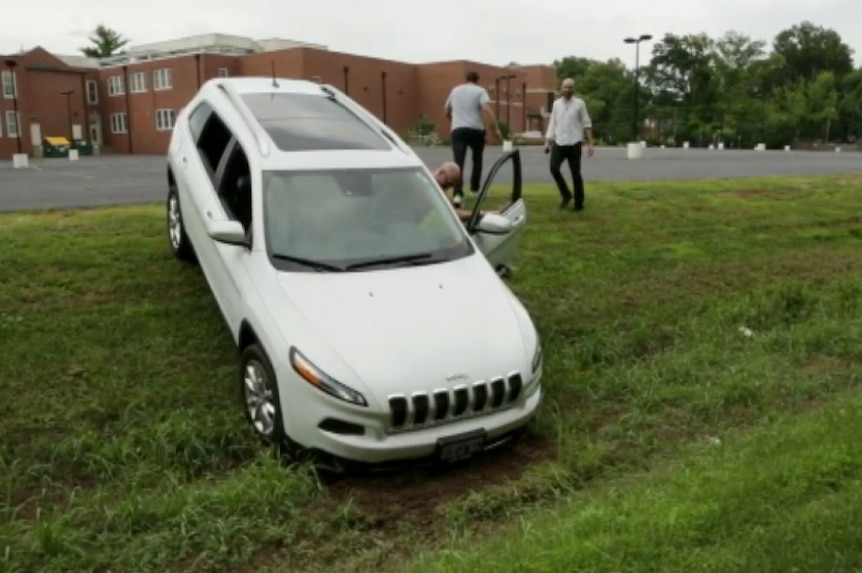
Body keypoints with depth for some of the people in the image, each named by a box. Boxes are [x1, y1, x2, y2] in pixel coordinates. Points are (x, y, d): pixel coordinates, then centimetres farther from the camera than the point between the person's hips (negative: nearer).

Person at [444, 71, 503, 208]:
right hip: (476, 129, -1)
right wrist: (496, 128, -15)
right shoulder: (480, 91, 2)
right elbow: (487, 109, -14)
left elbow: (447, 112, 26)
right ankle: (475, 188, 29)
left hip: (458, 129, 2)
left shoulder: (455, 90, 16)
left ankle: (457, 194, -26)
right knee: (477, 159, 21)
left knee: (458, 162, -9)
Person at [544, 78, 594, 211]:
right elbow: (552, 123, 10)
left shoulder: (579, 103, 0)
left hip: (574, 144, -2)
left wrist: (590, 143, -3)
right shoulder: (556, 103, 9)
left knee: (575, 173, 2)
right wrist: (547, 141, 2)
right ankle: (566, 195, 6)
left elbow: (587, 124, 2)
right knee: (554, 168, -14)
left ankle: (579, 203, 14)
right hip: (559, 143, 2)